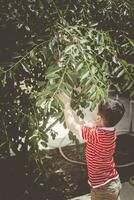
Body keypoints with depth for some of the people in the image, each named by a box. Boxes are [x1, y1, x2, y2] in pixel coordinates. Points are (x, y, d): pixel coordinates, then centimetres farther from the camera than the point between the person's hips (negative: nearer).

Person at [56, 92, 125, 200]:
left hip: (103, 188, -8)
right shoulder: (108, 130, -4)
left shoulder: (97, 135, -29)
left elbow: (71, 125, -18)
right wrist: (69, 108, 7)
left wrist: (66, 103, -6)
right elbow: (81, 124, 8)